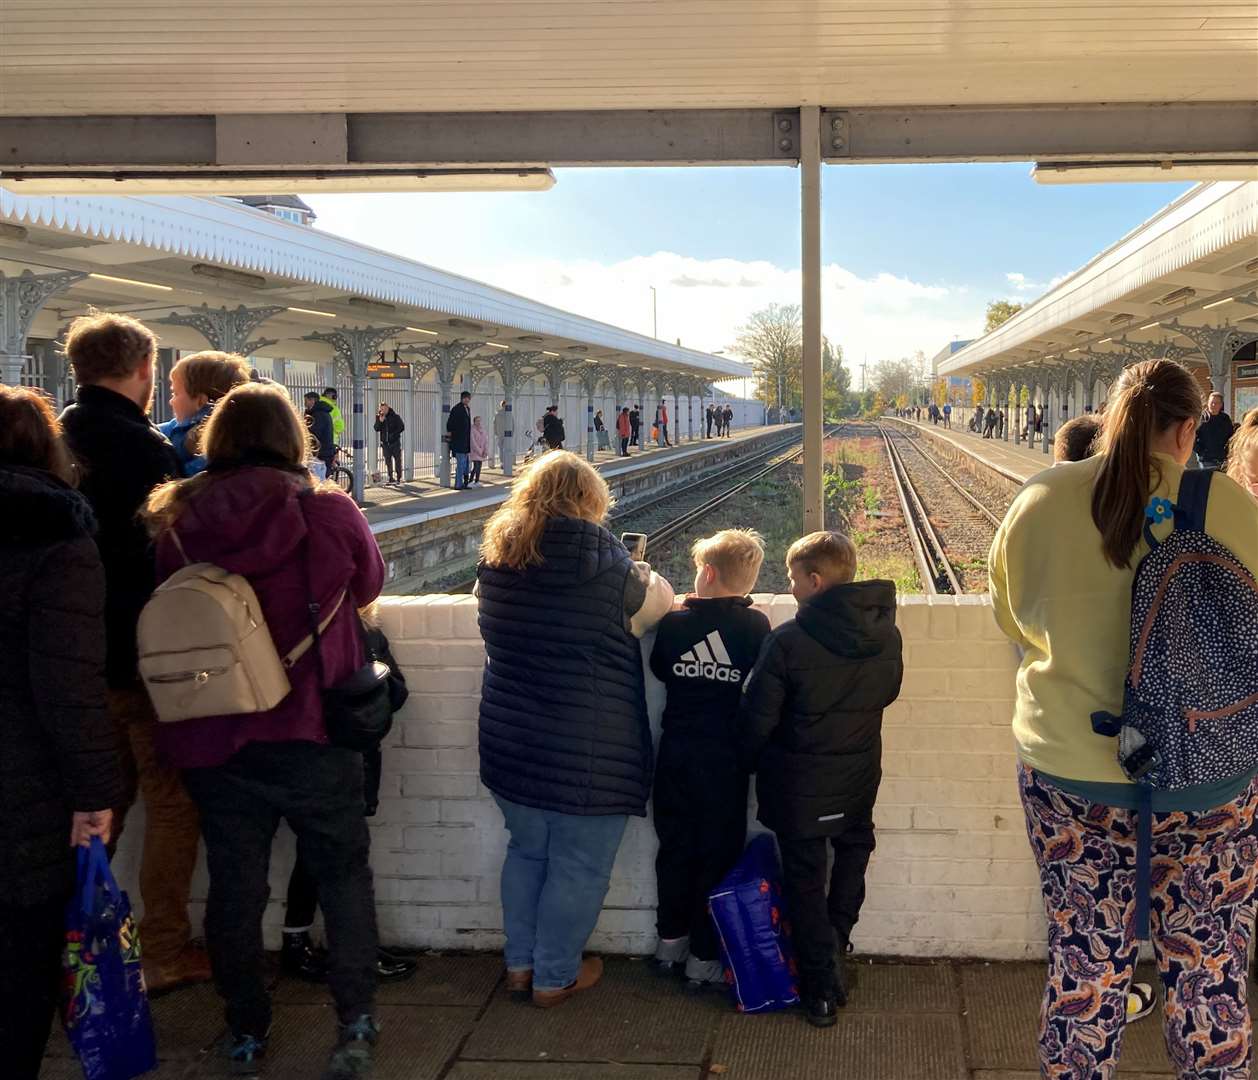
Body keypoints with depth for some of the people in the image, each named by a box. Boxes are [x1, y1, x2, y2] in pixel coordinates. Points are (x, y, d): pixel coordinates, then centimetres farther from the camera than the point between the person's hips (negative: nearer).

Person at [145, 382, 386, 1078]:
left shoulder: (178, 524, -6)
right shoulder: (329, 512, -12)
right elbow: (367, 586, 5)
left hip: (212, 738, 2)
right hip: (313, 732, -2)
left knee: (234, 886, 16)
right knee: (342, 872, 16)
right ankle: (356, 1022, 16)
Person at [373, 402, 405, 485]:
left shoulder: (395, 417, -4)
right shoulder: (379, 417, 5)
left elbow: (402, 427, -3)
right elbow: (376, 429, 0)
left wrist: (394, 434, -11)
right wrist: (380, 421, -15)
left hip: (395, 442, -3)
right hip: (385, 443, 3)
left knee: (397, 460, -2)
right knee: (388, 461, 5)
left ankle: (398, 478, 3)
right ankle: (391, 478, 11)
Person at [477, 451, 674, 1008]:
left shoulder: (496, 562, 0)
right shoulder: (605, 566, -15)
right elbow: (658, 603, 1)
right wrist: (645, 574, 23)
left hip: (510, 742, 6)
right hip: (589, 751, -5)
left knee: (526, 851, 22)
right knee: (578, 867, 10)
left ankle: (519, 964, 32)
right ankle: (554, 977, 22)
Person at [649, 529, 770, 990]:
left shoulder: (674, 622, -6)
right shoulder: (755, 626, -11)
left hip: (676, 756, 3)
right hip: (725, 761, -2)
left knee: (675, 849, 17)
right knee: (717, 856, 7)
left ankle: (671, 941, 29)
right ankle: (704, 957, 13)